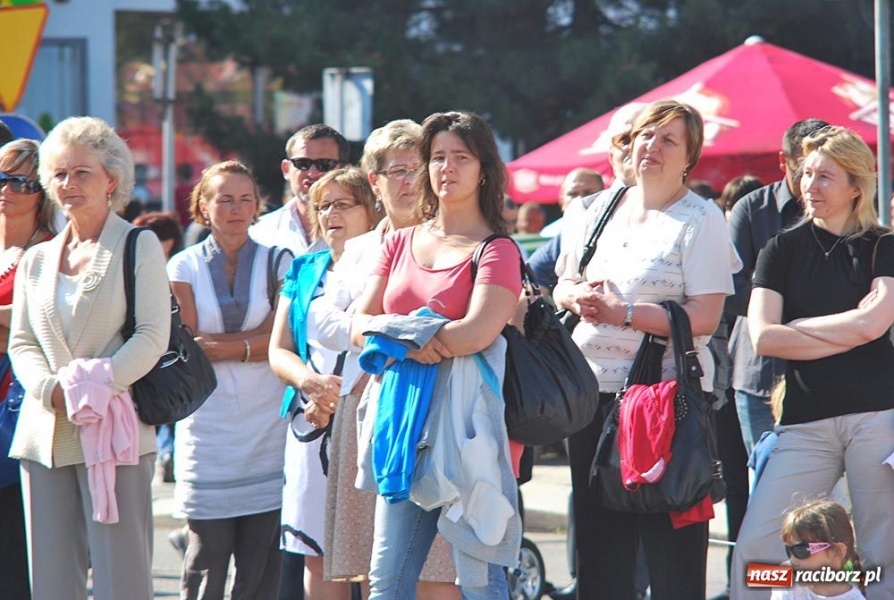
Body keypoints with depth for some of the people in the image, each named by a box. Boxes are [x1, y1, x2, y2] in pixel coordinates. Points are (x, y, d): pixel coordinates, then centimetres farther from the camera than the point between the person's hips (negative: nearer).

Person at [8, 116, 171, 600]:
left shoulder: (139, 247, 3)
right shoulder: (36, 260, 17)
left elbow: (152, 337, -6)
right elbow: (21, 342, 12)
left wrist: (95, 386, -18)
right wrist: (51, 388, -9)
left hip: (114, 432, -5)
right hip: (45, 432, 5)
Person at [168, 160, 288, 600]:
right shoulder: (184, 266, 7)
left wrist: (218, 346, -9)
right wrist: (251, 344, -7)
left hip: (266, 426, 1)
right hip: (208, 426, -1)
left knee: (261, 559, -2)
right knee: (207, 556, -5)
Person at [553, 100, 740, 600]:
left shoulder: (701, 219, -5)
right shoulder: (604, 209, 15)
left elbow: (705, 316, -14)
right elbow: (564, 285, 20)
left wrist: (623, 312, -19)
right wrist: (578, 296, -4)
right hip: (594, 389, 7)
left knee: (672, 546, -5)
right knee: (598, 536, 10)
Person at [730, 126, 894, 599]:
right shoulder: (783, 250, 11)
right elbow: (762, 337, -3)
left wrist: (798, 326, -1)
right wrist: (849, 334, -6)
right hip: (806, 420, 2)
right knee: (754, 547, -10)